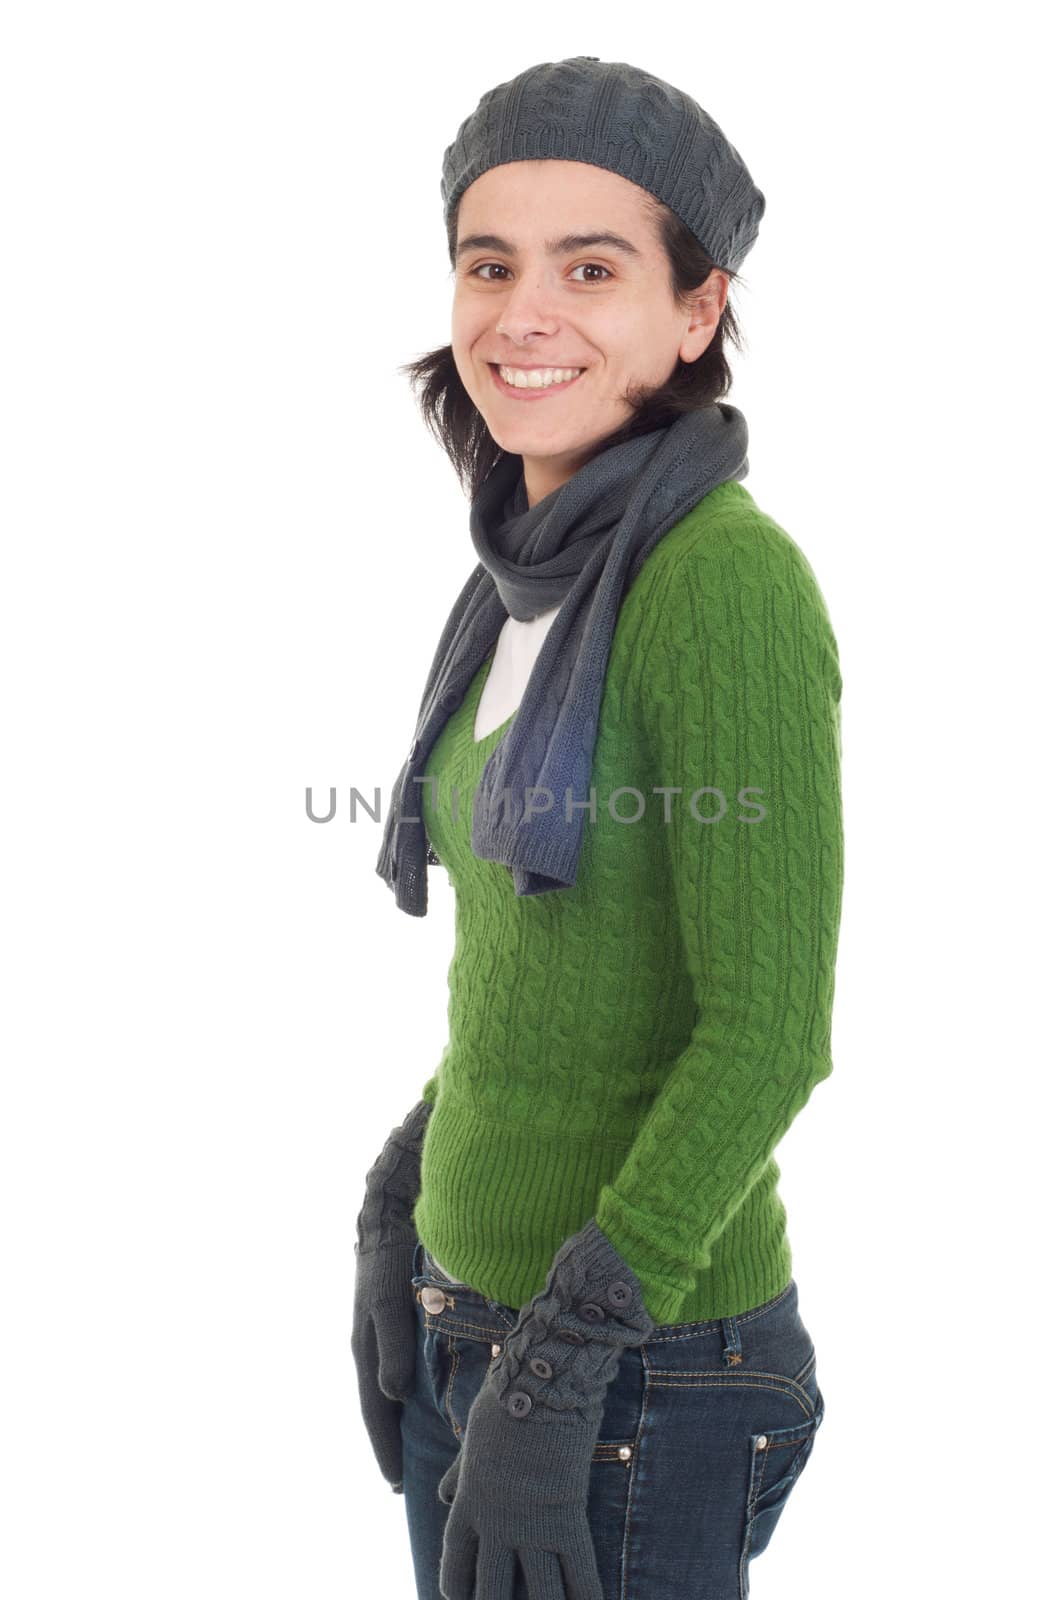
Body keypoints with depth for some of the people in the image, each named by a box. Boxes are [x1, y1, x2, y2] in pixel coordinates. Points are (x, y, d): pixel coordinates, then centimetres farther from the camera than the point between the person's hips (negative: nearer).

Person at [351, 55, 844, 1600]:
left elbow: (769, 1026, -20)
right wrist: (397, 1214, 12)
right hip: (469, 1320, 8)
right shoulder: (533, 585, 7)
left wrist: (556, 1367, -20)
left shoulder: (731, 575, -18)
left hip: (637, 1364, -8)